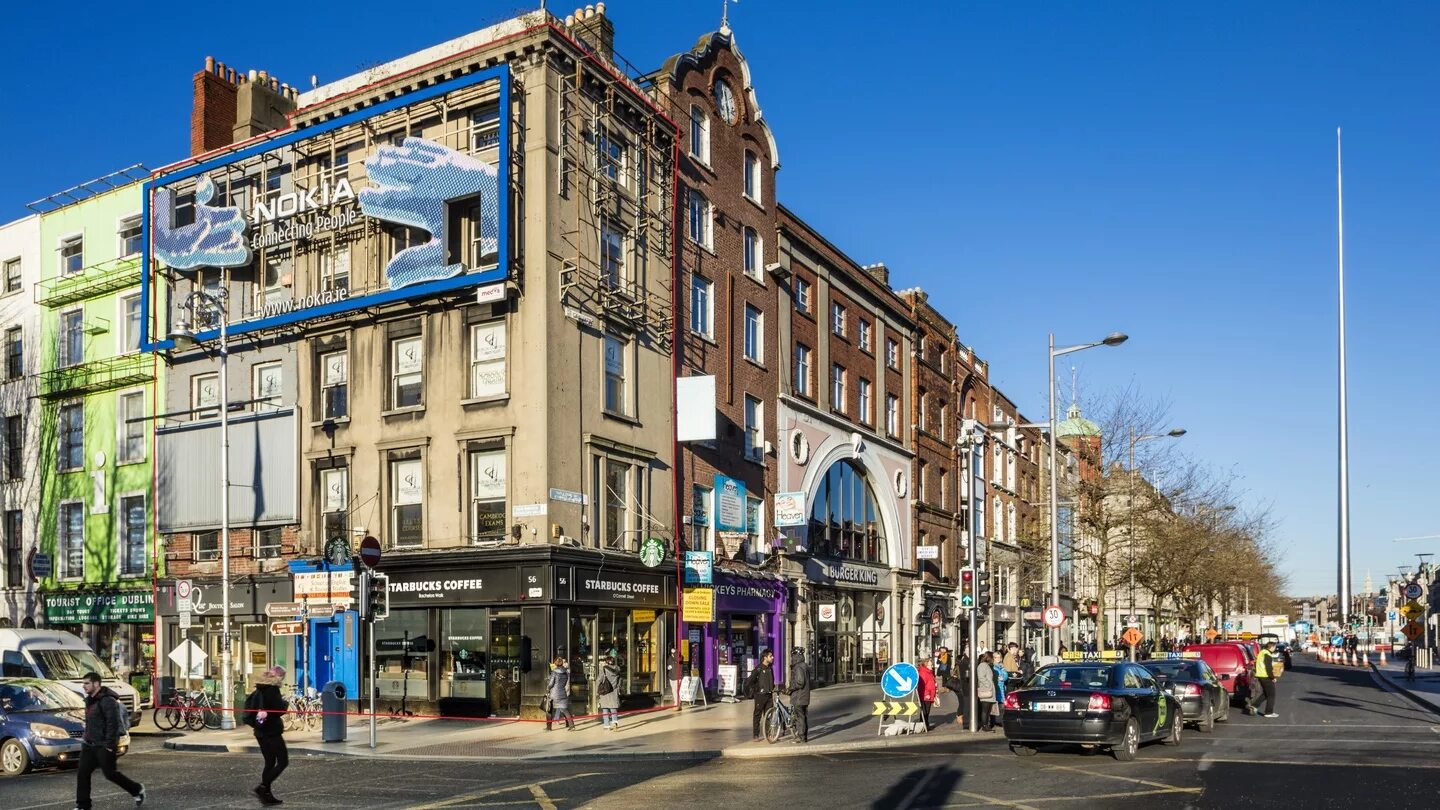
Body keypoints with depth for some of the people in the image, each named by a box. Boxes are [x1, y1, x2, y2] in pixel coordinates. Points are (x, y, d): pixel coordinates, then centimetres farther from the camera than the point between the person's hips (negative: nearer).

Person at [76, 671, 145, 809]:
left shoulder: (107, 701, -19)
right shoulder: (90, 700, 13)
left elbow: (113, 724, -22)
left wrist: (109, 745, -23)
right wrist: (86, 738, 20)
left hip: (104, 746, -9)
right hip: (89, 745, 9)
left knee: (110, 773, -1)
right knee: (82, 773, 2)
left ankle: (137, 790, 17)